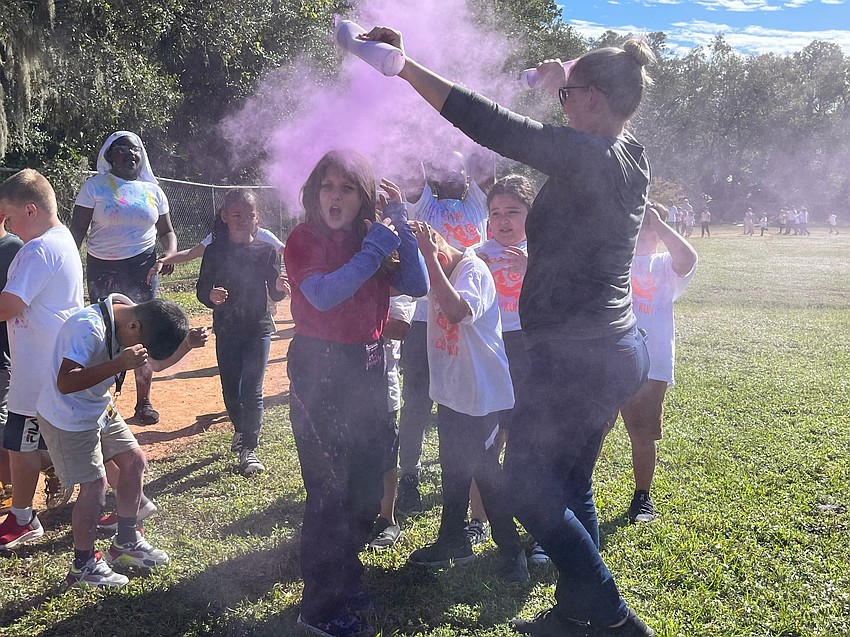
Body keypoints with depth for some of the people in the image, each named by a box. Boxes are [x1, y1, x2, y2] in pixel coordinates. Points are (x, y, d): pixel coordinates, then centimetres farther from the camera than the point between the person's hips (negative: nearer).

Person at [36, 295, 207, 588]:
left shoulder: (132, 315, -6)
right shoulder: (88, 327, -31)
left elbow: (157, 362, 4)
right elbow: (65, 383, -36)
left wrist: (187, 344, -16)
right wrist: (119, 364, -42)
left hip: (100, 408, 9)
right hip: (67, 418, -9)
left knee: (134, 461, 10)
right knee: (95, 484, -6)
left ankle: (125, 542, 26)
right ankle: (82, 566, 13)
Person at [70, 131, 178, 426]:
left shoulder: (152, 190, 10)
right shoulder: (95, 186, 1)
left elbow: (166, 231, 13)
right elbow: (77, 228, -3)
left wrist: (169, 255, -7)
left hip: (143, 266, 2)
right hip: (103, 268, -2)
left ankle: (144, 401, 12)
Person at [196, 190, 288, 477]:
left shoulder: (265, 251, -3)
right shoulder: (215, 251, -1)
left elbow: (274, 294, -1)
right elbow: (202, 289, 0)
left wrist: (279, 288, -24)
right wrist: (211, 296, -23)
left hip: (258, 329, -2)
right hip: (226, 331, 2)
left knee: (252, 390, -6)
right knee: (230, 389, 11)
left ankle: (249, 448, 2)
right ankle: (241, 430, 38)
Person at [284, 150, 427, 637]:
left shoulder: (375, 236, 5)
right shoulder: (303, 239, -8)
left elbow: (418, 286, -5)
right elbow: (323, 294, -25)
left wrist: (401, 223, -9)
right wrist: (374, 250, -24)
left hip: (369, 368, 5)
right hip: (319, 369, -5)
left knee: (367, 488, 14)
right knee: (329, 491, -1)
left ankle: (344, 575, 38)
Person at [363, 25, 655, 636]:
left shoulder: (585, 153, -20)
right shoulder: (631, 156, 6)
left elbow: (489, 123, -26)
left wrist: (407, 66, -22)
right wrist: (564, 84, 37)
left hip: (576, 357, -10)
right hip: (616, 350, 10)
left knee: (527, 487, 5)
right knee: (571, 487, 20)